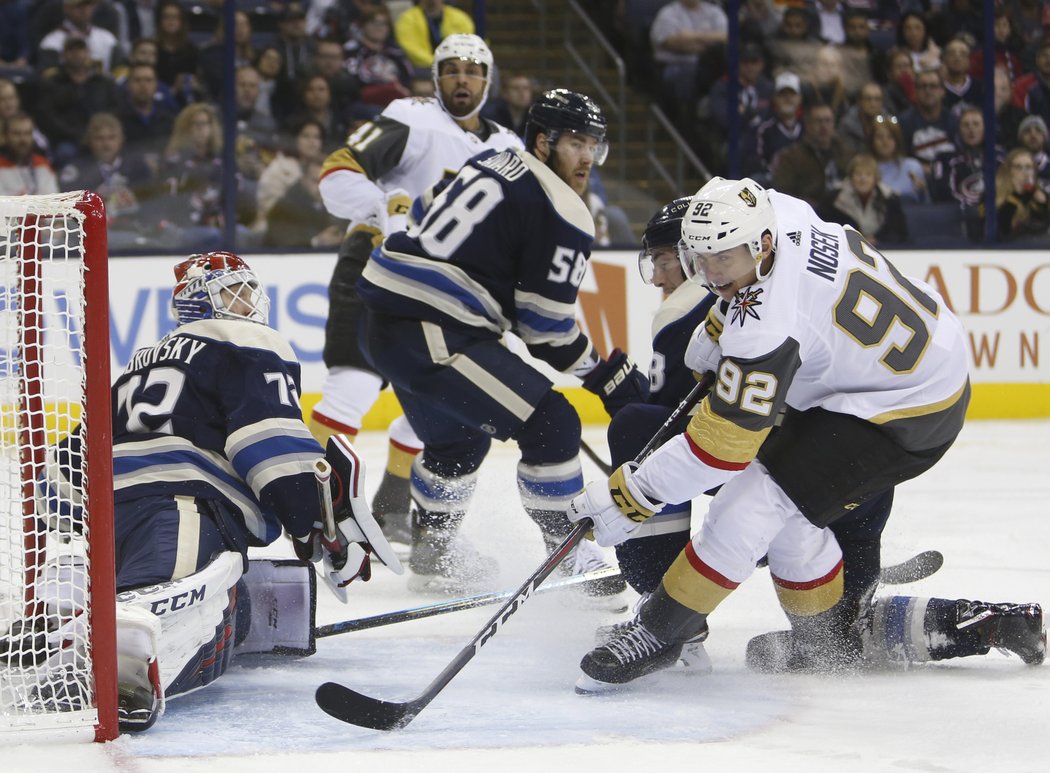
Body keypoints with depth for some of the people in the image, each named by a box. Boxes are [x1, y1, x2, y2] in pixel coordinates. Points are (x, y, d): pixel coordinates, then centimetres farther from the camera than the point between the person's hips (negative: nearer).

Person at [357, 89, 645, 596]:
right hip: (431, 337, -10)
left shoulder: (493, 164, 19)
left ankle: (431, 549, 44)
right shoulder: (561, 213, -8)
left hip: (382, 320, 10)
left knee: (459, 437, 30)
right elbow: (546, 326, -9)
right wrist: (608, 377, 3)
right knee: (552, 424, -6)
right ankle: (569, 556, -1)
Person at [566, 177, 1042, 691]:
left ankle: (657, 632, -5)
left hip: (908, 416, -10)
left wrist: (630, 495, -21)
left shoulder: (766, 328, -32)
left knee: (754, 501, -15)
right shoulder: (776, 209, -10)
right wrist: (723, 329, 14)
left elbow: (722, 444, -28)